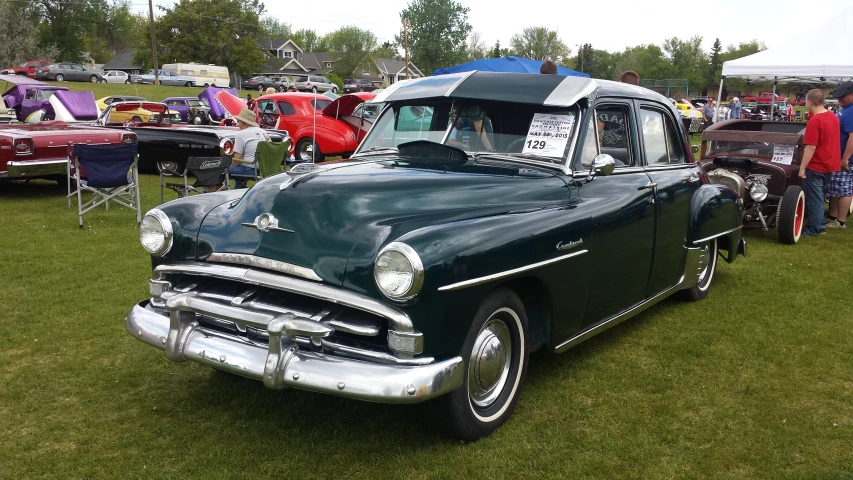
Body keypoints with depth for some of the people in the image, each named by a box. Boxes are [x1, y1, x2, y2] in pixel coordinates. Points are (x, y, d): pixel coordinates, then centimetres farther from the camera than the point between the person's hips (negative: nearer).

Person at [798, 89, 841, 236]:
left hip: (816, 167, -8)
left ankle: (814, 228, 11)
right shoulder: (833, 117, 5)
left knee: (814, 198, 3)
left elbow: (811, 148, -23)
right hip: (831, 164, 8)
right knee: (818, 196, 19)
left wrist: (802, 168, -17)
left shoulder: (814, 121, -22)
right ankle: (820, 224, 26)